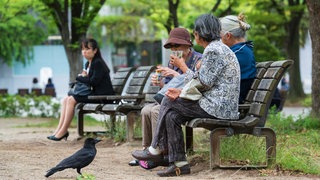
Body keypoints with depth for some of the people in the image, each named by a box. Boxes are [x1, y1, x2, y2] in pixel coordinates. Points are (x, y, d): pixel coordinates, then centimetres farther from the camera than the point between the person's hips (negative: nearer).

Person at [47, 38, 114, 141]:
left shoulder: (98, 63, -13)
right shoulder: (88, 64, 16)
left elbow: (94, 81, -21)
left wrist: (79, 77, -7)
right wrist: (83, 76, -2)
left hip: (102, 95, -10)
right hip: (94, 93, 10)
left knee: (71, 100, -20)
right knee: (65, 100, -1)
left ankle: (63, 132, -17)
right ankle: (59, 130, -9)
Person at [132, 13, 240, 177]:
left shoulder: (212, 50, -14)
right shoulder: (218, 47, 19)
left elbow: (203, 83, -16)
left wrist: (182, 67, -4)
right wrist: (182, 92, 8)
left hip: (217, 107, -10)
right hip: (219, 104, 10)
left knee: (168, 101, -2)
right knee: (172, 115, 5)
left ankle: (156, 149, 10)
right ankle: (179, 163, 0)